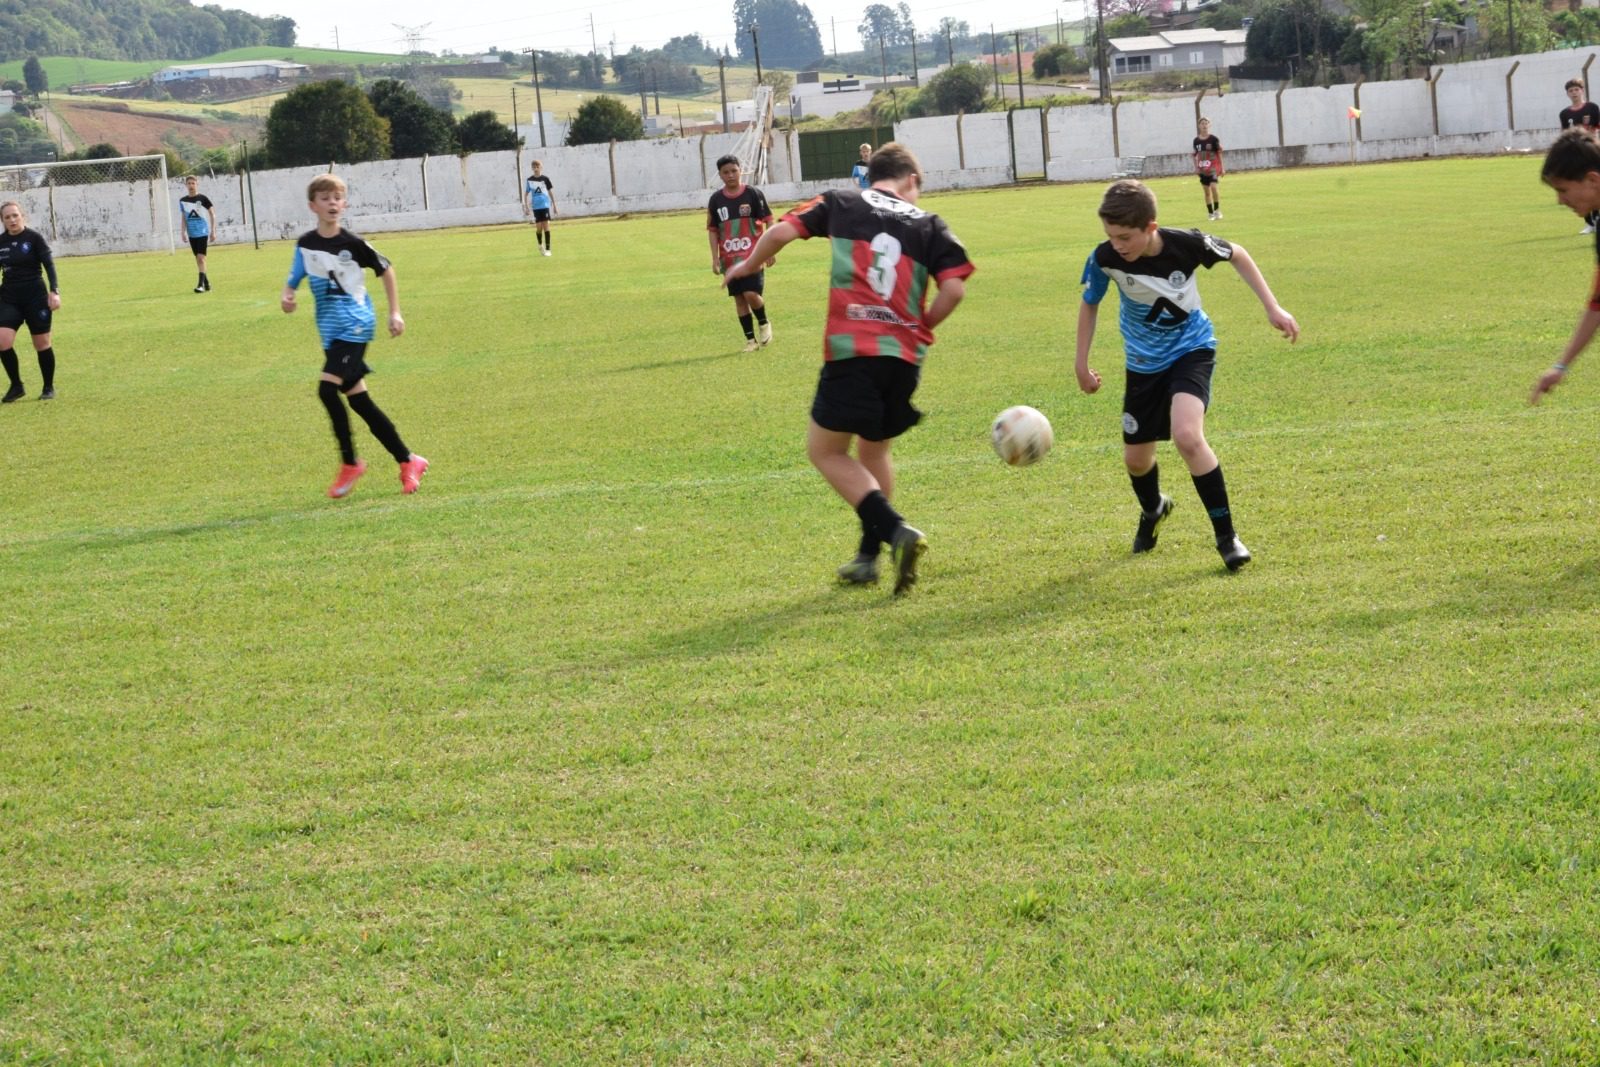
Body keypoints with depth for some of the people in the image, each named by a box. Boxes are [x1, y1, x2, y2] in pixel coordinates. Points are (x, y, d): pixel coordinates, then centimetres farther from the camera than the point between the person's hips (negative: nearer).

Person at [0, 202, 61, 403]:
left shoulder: (35, 238, -7)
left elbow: (49, 265, -9)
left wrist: (54, 291, -18)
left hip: (35, 297, -3)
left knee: (42, 344, 4)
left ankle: (49, 388, 20)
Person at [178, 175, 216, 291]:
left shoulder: (202, 198, -6)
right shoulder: (183, 200, 7)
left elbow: (212, 214, -1)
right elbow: (184, 217, 15)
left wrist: (213, 230, -5)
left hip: (202, 232, -5)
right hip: (192, 234, 5)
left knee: (201, 258, -14)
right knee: (198, 259, 9)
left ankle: (201, 284, -17)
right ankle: (206, 283, 19)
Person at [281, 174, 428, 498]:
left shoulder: (352, 244, -9)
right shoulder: (305, 244, 3)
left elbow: (385, 270, 4)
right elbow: (293, 280, 11)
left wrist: (395, 312, 2)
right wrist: (287, 297, -12)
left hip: (355, 325, -6)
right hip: (330, 330, 6)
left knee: (327, 388, -21)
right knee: (359, 401, 7)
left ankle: (350, 463, -8)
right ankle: (408, 461, 17)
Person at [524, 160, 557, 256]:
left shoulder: (545, 178, -1)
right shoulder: (529, 180, 2)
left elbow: (550, 192, 6)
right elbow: (527, 193, 8)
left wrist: (554, 205, 6)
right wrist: (527, 206, 3)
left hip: (545, 205, -1)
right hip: (535, 207, 1)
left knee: (546, 226, -7)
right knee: (539, 227, 1)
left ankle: (547, 249, -5)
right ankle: (540, 246, 26)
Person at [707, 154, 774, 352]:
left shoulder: (753, 194, -4)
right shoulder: (716, 199, 4)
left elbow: (768, 221, -1)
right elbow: (713, 230, 9)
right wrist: (715, 258, 4)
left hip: (752, 254, -3)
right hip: (729, 259, 3)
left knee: (751, 293, -16)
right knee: (739, 298, 5)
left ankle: (764, 323, 13)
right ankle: (750, 339, 14)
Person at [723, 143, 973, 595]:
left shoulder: (841, 204, 10)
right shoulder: (928, 224, 12)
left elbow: (781, 232, 3)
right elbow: (954, 287, -1)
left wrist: (748, 265, 22)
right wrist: (921, 327, 16)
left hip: (851, 350, -3)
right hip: (905, 355, 3)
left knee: (825, 450, 6)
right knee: (875, 450, 23)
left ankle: (896, 531, -11)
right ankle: (869, 555, 23)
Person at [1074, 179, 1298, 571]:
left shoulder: (1187, 244, -26)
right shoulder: (1105, 258, -22)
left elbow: (1237, 255, -5)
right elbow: (1089, 303, 0)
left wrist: (1272, 308, -6)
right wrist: (1082, 364, 2)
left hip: (1192, 349, -3)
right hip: (1144, 361, 3)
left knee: (1186, 435, -28)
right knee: (1136, 458, 11)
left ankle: (1226, 535, -14)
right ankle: (1153, 510, 49)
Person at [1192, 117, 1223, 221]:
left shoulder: (1213, 139, -5)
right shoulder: (1196, 140, 4)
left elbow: (1219, 153, -1)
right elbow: (1195, 155, 13)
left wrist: (1221, 167, -2)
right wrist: (1196, 167, 7)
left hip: (1213, 167, -4)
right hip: (1202, 169, 4)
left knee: (1213, 187, -21)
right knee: (1206, 191, 7)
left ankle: (1217, 210, -8)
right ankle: (1210, 213, 17)